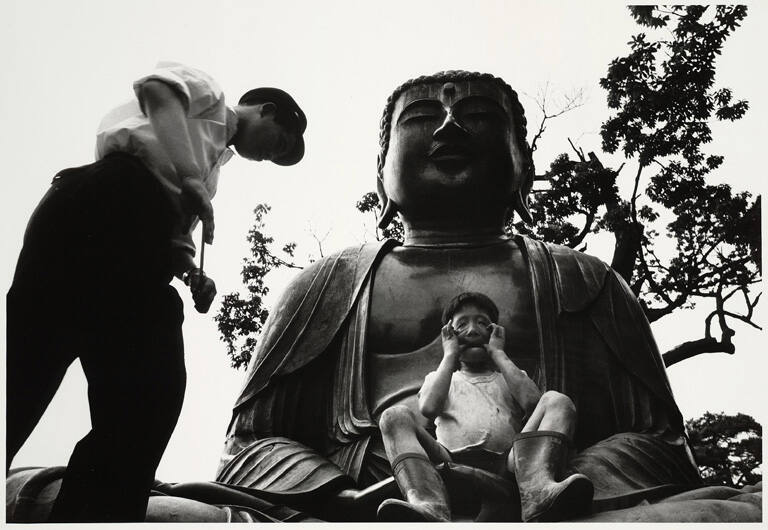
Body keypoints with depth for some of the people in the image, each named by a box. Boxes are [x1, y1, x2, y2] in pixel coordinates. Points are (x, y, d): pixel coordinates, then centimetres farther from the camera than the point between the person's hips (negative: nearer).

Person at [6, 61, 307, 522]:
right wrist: (190, 178, -9)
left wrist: (190, 270, 9)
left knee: (150, 396, -9)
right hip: (110, 202, -9)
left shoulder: (217, 160, 40)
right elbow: (155, 87, -3)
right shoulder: (206, 90, 20)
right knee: (31, 357, -24)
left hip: (142, 241, 9)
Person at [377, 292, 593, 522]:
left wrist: (498, 354, 15)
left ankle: (539, 492, -49)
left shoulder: (510, 377, 33)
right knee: (395, 415, -23)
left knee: (557, 401, -18)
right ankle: (429, 506, -52)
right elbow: (428, 408, 4)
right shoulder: (438, 378, 32)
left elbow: (533, 402, 5)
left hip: (505, 464, 1)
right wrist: (450, 356, 15)